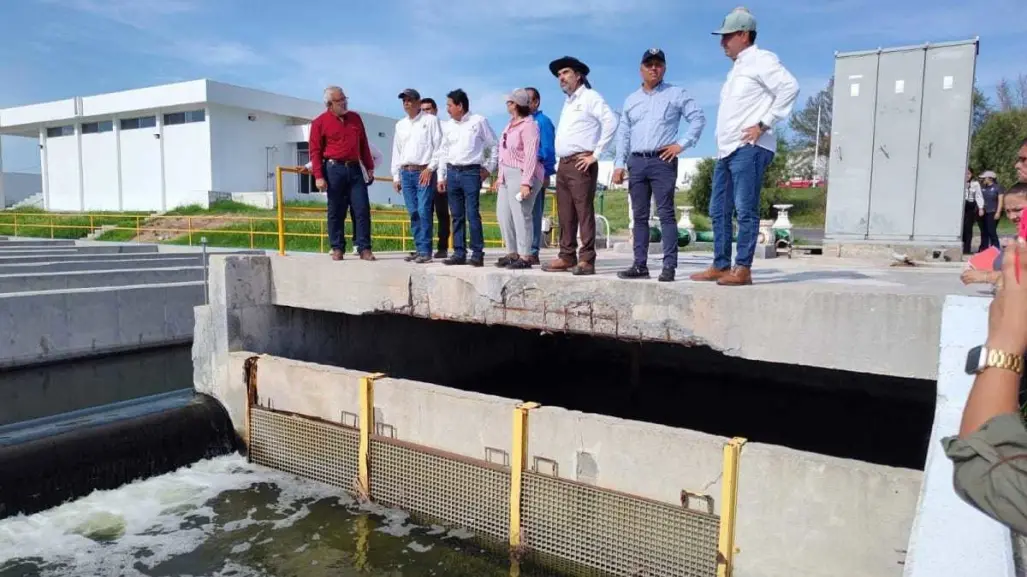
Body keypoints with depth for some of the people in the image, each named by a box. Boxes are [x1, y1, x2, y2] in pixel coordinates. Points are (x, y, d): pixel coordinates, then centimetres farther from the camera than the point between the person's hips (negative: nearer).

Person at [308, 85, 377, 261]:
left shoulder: (355, 118, 13)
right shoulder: (319, 123, -1)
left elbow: (363, 144, 17)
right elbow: (315, 151, -4)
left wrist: (369, 167, 15)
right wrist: (318, 176, -11)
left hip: (355, 169, 3)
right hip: (334, 169, -3)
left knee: (362, 209, -3)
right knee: (336, 211, 3)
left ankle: (364, 248, 1)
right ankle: (337, 248, 12)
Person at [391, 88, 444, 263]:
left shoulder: (431, 120, 2)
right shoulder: (400, 125, 18)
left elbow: (439, 146, -4)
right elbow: (396, 151, 19)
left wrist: (430, 168, -11)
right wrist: (396, 176, 14)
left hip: (424, 171, -5)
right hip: (405, 172, 5)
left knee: (423, 211, -12)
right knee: (413, 213, 4)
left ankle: (425, 251, -9)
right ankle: (419, 249, 10)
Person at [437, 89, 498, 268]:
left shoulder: (478, 121, 0)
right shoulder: (447, 126, 13)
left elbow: (494, 145, 5)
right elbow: (444, 152, 17)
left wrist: (489, 167, 1)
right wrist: (441, 176, 12)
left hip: (471, 172, -5)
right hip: (452, 172, 5)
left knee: (472, 214, -10)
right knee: (457, 216, 5)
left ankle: (477, 254, -5)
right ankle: (459, 253, 10)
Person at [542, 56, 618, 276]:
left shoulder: (590, 97, -3)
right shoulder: (567, 102, 23)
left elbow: (610, 122, -15)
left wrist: (596, 154, -15)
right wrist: (561, 160, 14)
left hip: (580, 164, -8)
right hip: (563, 165, 8)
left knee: (584, 212, -9)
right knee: (565, 214, 8)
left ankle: (586, 260, -9)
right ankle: (567, 257, 12)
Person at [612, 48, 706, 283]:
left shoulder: (676, 94, 5)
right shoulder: (631, 100, 17)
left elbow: (699, 118, 0)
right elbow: (623, 134, 16)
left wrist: (682, 144, -8)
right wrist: (619, 164, 7)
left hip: (663, 160, -5)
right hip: (636, 162, 5)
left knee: (666, 214, -9)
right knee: (639, 216, 5)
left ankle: (669, 266, -9)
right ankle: (640, 265, 9)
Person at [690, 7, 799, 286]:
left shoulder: (761, 60, -4)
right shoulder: (737, 68, 24)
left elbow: (789, 87, -17)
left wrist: (764, 124, -18)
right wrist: (722, 143, 16)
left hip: (748, 148, -10)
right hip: (727, 149, 10)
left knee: (745, 210, -9)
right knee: (719, 211, 8)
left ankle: (743, 269, -7)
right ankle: (720, 266, 13)